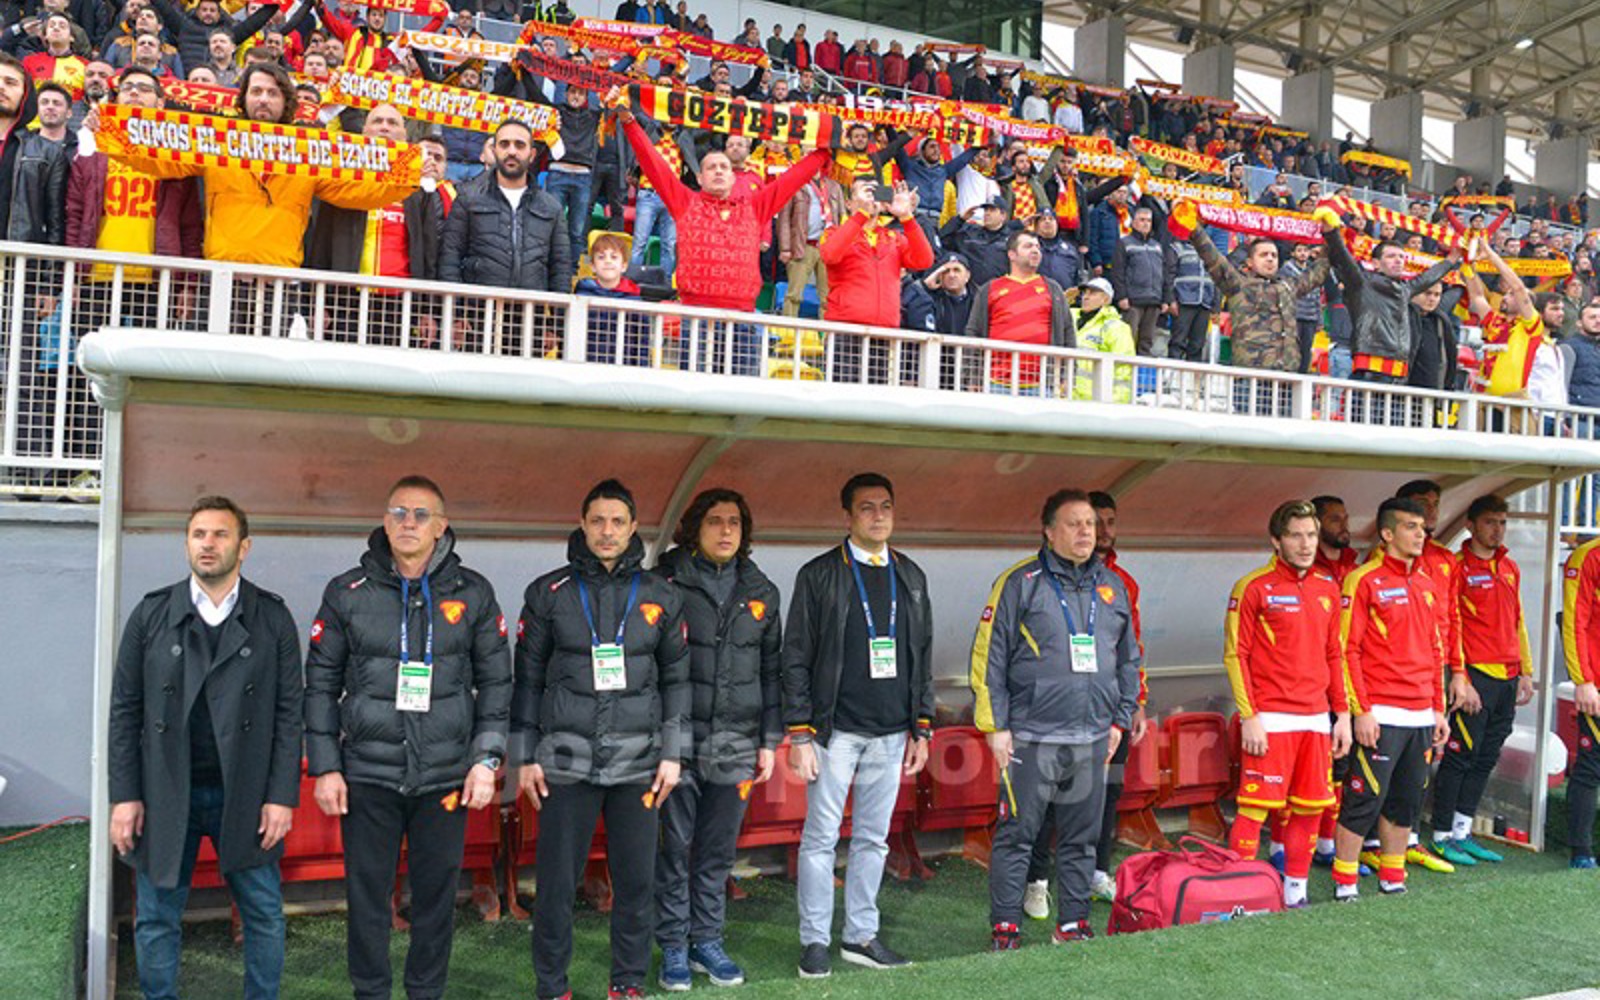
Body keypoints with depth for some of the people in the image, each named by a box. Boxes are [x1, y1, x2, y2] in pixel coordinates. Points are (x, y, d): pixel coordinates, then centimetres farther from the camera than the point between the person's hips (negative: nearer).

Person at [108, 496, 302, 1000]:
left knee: (264, 916, 8)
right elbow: (124, 711, 3)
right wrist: (124, 795, -3)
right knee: (156, 921, 10)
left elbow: (289, 711, -1)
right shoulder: (151, 614, 3)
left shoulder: (272, 617, 0)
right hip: (164, 796, 1)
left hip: (246, 797, 0)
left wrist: (282, 796, -6)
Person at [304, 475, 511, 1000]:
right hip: (367, 773, 0)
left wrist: (486, 758, -1)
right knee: (367, 894, 7)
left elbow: (495, 681, 6)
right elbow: (321, 684, 5)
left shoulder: (473, 593, 3)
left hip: (446, 774, 0)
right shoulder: (347, 592, 2)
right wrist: (324, 767, 1)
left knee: (437, 893, 9)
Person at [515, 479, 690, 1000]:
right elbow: (527, 677, 7)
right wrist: (525, 756, 3)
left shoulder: (661, 596, 7)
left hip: (638, 760, 1)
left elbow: (677, 677, 10)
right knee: (557, 881, 3)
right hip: (566, 758, -1)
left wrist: (674, 753, 4)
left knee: (637, 880, 5)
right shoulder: (547, 593, 3)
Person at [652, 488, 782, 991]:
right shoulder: (667, 583, -4)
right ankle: (673, 946, 21)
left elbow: (771, 670, 13)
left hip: (736, 746, 3)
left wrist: (770, 739, 10)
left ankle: (707, 941, 26)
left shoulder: (761, 592, 9)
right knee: (675, 847, 6)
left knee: (719, 851, 12)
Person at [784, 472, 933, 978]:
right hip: (836, 730, -4)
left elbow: (922, 656, 14)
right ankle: (814, 941, 15)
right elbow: (795, 658, -5)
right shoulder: (819, 575, -3)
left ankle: (861, 936, 23)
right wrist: (800, 734, -10)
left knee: (874, 840, 11)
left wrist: (921, 727, 11)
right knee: (821, 839, 2)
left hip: (890, 733, 4)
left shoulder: (911, 576, 10)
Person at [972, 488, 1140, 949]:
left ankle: (1073, 923, 25)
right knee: (1016, 835, 1)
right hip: (1032, 737, -5)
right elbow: (988, 656, -5)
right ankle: (1005, 927, 13)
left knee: (1081, 839, 12)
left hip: (1093, 738, 5)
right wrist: (995, 725, -8)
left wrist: (1120, 719, 15)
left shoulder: (1113, 587, 12)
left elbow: (1128, 660, 21)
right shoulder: (1020, 583, -4)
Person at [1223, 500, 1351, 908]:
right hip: (1271, 719, -6)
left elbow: (1334, 655, 18)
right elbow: (1235, 654, -8)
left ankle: (1295, 893, 23)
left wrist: (1342, 713, 13)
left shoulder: (1328, 589, 12)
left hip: (1316, 718, 6)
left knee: (1311, 808, 10)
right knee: (1255, 808, -6)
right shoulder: (1253, 587, -6)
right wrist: (1249, 717, -13)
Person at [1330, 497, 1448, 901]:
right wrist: (1360, 711, -14)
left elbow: (1435, 650, 19)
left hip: (1421, 716, 7)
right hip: (1381, 716, -7)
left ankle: (1392, 877, 24)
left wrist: (1439, 709, 16)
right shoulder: (1364, 580, -7)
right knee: (1365, 798, -3)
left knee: (1407, 800, 12)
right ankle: (1344, 880, 7)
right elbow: (1348, 650, -10)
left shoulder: (1427, 585, 14)